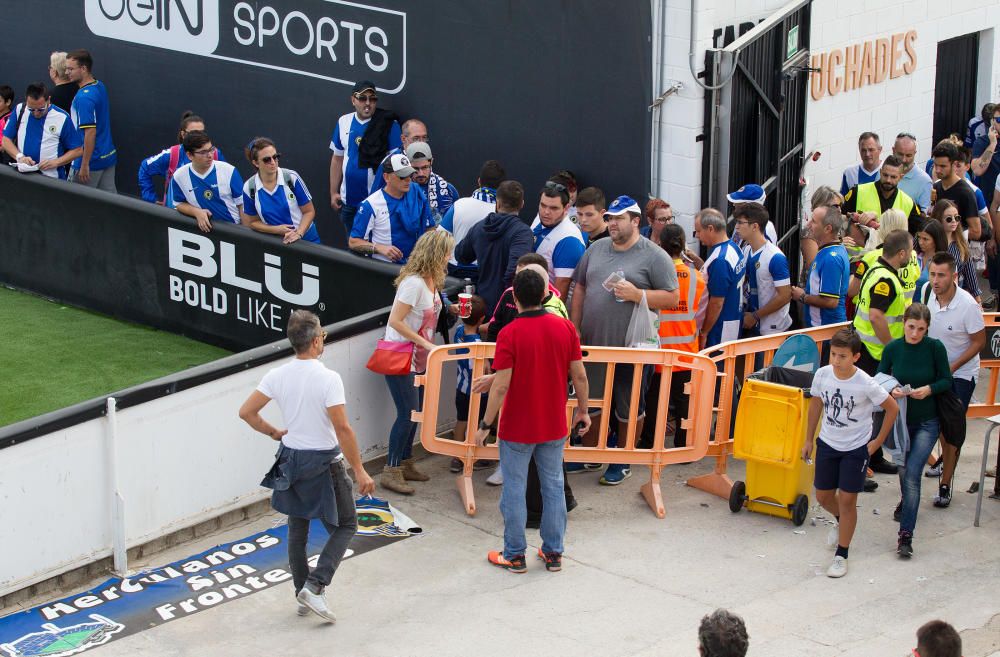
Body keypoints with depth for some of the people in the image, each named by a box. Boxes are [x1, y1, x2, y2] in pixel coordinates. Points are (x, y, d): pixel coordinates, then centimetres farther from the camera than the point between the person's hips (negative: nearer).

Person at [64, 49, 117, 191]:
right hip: (109, 156, 9)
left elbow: (90, 132, -25)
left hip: (91, 161, -9)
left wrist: (84, 165, -22)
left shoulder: (84, 98, -22)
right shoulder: (100, 86, 7)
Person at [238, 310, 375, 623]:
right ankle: (314, 587, -4)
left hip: (291, 460, 5)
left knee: (297, 528, 19)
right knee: (345, 526, 10)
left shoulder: (277, 376, -5)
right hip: (324, 463, -5)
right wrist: (360, 471, -16)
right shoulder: (328, 379, -21)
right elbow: (342, 428, -23)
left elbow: (246, 412, -1)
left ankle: (302, 593, 26)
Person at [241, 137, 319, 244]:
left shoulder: (292, 178, -8)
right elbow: (252, 222, 8)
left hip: (305, 239, -1)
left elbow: (309, 211, -1)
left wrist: (298, 234, -16)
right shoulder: (249, 188, -4)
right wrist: (276, 230, -9)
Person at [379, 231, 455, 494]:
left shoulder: (431, 280, 6)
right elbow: (395, 321, -24)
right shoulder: (414, 282, -22)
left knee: (413, 413, 13)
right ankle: (391, 471, -3)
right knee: (408, 413, -10)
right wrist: (426, 344, -24)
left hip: (418, 359, 9)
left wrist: (449, 308, 3)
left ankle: (405, 464, 25)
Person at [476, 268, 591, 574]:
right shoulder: (565, 327, -6)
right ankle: (553, 553, 21)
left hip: (517, 428, -4)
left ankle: (514, 555, 16)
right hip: (554, 426, 4)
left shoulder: (509, 334, -17)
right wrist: (582, 411, 13)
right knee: (553, 487, 15)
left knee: (514, 491, 8)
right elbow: (579, 376, -2)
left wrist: (486, 425, -10)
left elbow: (501, 386, -19)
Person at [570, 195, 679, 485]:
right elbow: (579, 289, 14)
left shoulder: (654, 257, -7)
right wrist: (574, 330, 7)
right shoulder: (596, 250, 9)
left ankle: (623, 462, 20)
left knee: (629, 409, 6)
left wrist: (636, 294, -20)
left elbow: (672, 298, -9)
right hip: (593, 345, 5)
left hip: (632, 349, -5)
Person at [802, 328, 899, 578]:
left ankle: (841, 555, 11)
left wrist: (878, 442, -6)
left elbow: (892, 408, -10)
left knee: (847, 499, -2)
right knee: (823, 496, 13)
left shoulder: (865, 384, -24)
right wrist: (809, 439, 11)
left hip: (856, 448, -4)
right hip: (827, 444, 4)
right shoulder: (822, 374, -13)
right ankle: (841, 521, 48)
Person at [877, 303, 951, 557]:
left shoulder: (935, 348, -12)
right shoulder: (892, 348, -8)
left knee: (912, 473, -14)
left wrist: (929, 389, -22)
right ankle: (907, 501, 51)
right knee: (904, 469, 18)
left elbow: (947, 381, -3)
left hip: (927, 422, -3)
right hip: (901, 419, 3)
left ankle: (906, 535, -14)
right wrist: (891, 390, -20)